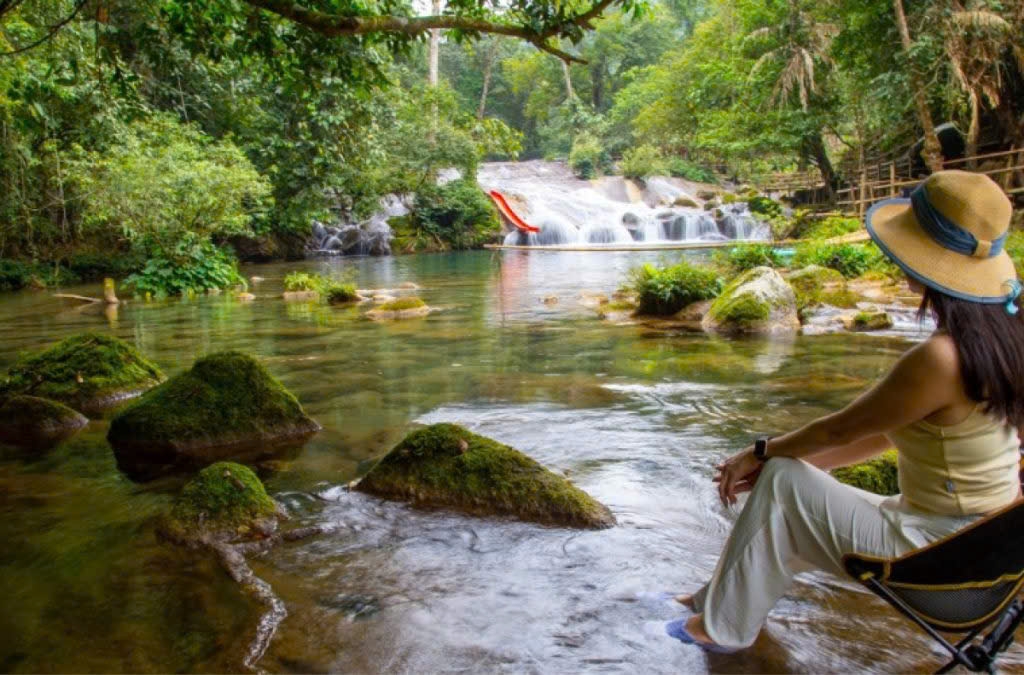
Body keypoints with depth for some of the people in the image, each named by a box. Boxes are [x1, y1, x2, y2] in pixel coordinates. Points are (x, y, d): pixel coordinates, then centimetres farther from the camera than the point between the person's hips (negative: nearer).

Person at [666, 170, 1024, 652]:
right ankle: (723, 596, 30)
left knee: (782, 484, -10)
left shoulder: (939, 358, -29)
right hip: (976, 540, 9)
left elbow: (841, 430, -17)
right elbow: (891, 432, 6)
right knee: (798, 479, 15)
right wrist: (783, 457, 6)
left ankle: (723, 625, 7)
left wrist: (763, 452, 0)